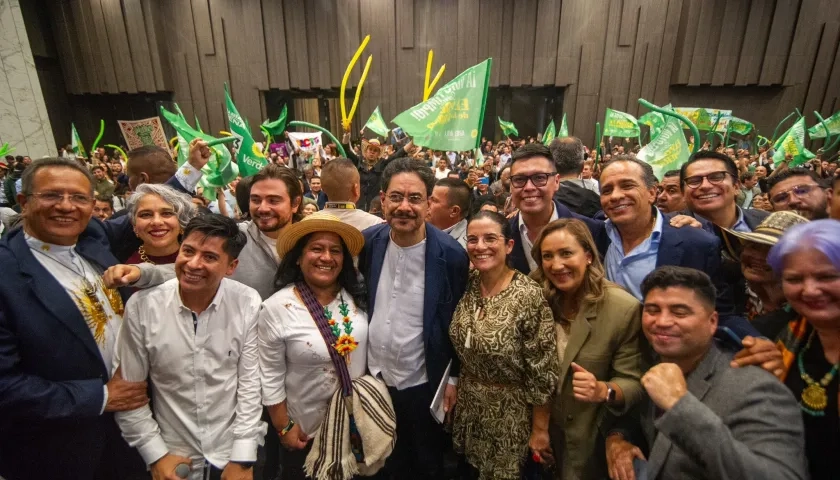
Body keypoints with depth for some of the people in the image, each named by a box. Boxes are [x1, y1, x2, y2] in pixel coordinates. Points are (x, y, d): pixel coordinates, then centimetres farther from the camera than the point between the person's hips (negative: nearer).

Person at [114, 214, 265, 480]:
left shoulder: (248, 303, -15)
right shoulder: (141, 306, -14)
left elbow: (250, 382, -10)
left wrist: (243, 458, -9)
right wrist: (156, 455, -5)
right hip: (172, 458, 1)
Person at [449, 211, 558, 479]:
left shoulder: (529, 296, -23)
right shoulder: (467, 285, -6)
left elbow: (543, 372, -17)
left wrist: (540, 429, -11)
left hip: (510, 412, -5)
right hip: (467, 406, 5)